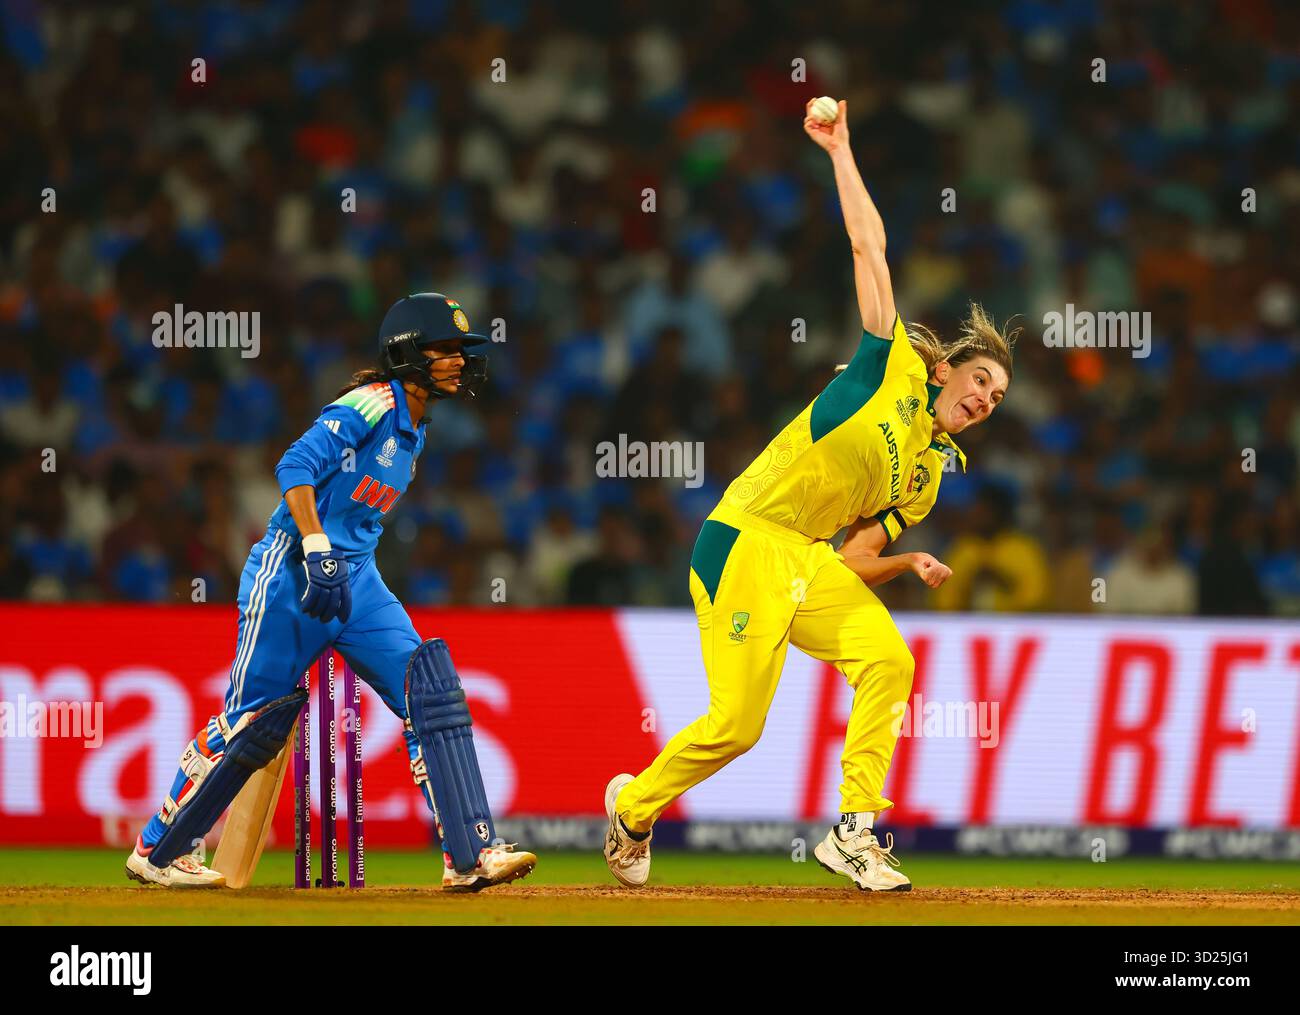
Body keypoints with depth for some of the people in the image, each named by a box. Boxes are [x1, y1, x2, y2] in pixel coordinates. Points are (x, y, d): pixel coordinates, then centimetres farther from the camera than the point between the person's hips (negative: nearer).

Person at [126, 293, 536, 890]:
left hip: (357, 580, 8)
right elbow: (296, 467, -23)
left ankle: (468, 859, -5)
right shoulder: (372, 403, -12)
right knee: (251, 718, -3)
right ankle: (156, 852, 11)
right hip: (291, 572, -8)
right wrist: (317, 551, -31)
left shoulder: (413, 430, 17)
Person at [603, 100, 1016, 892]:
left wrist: (908, 564, -7)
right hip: (745, 544, -7)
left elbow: (854, 559, 13)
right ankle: (635, 804, 15)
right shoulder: (897, 372, -2)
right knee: (738, 724, -13)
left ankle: (855, 833, -14)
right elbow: (869, 246, -3)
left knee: (887, 660, -18)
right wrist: (840, 151, -1)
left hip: (810, 561, 7)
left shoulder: (932, 472, 15)